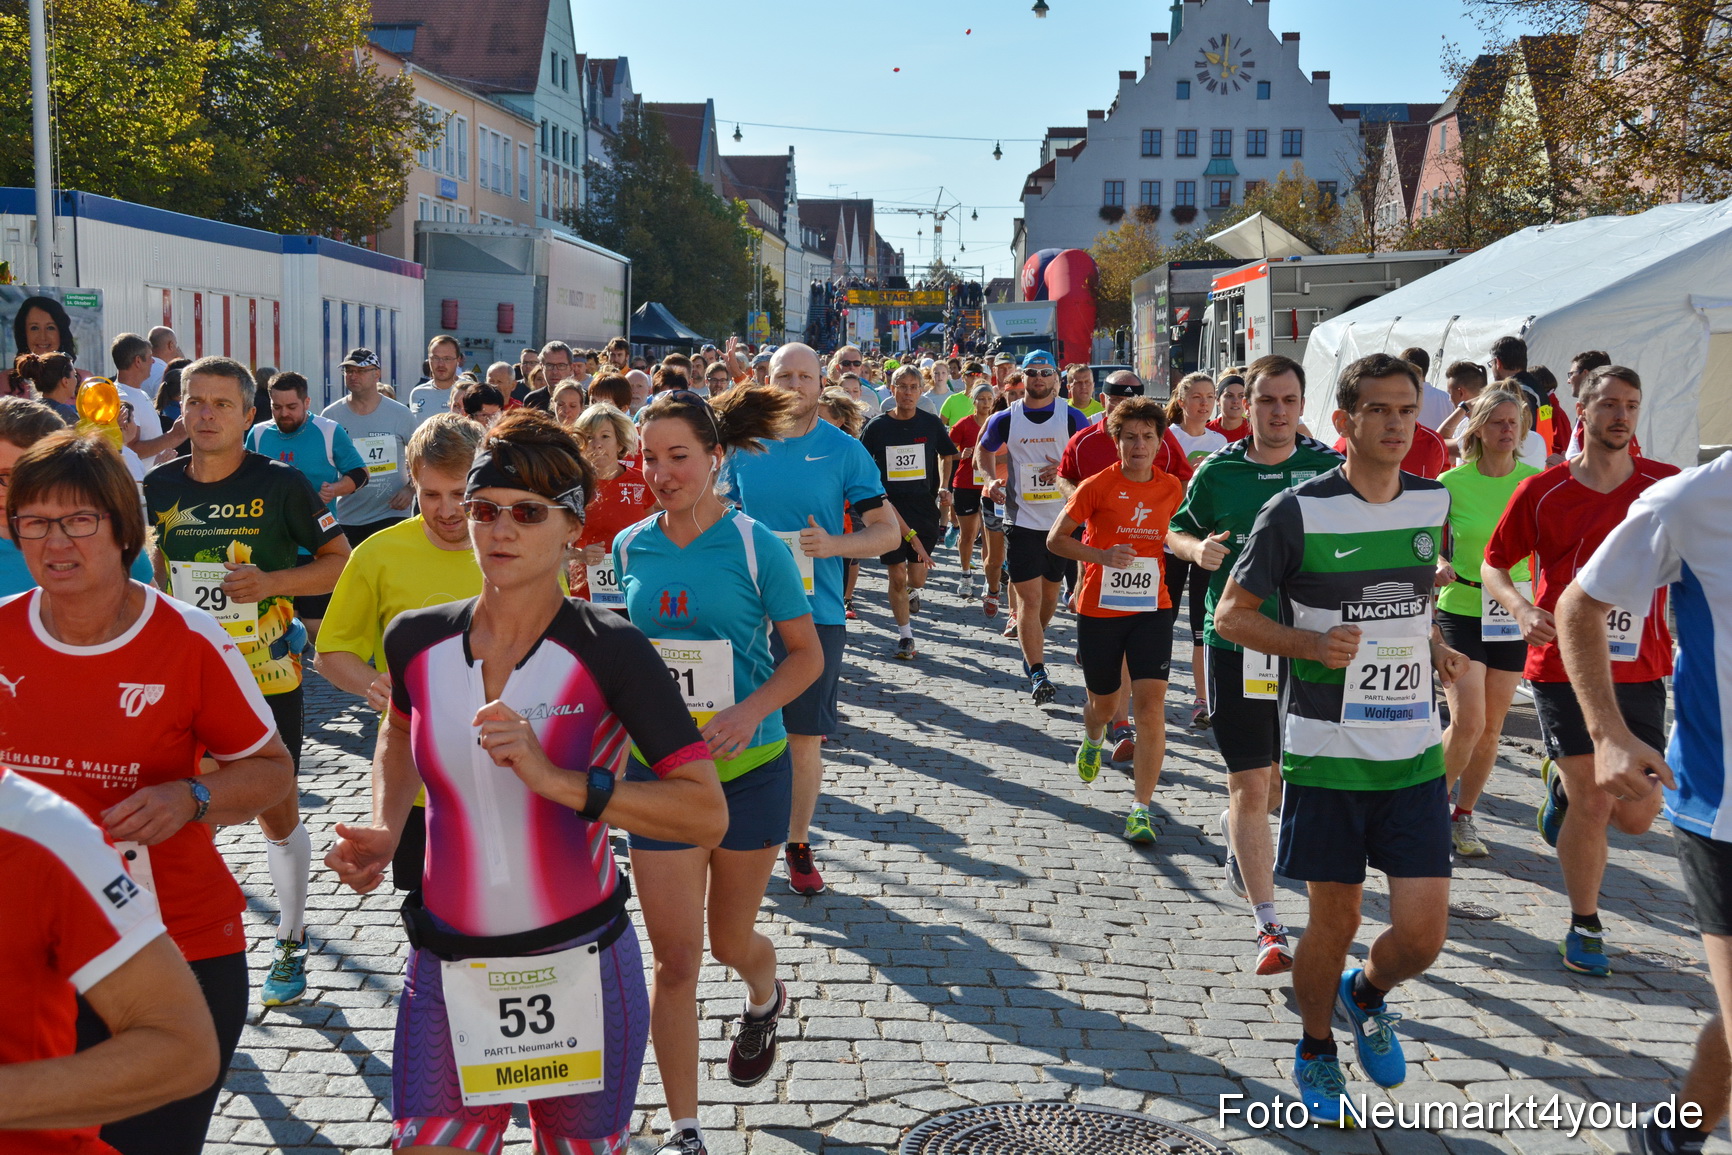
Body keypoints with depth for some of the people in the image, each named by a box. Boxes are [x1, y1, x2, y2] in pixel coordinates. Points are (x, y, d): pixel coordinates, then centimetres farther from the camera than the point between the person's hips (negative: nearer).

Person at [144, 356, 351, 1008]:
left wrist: (271, 581, -18)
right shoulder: (159, 486, 3)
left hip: (265, 678, -3)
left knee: (277, 811, 6)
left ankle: (291, 942, 23)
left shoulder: (281, 485, -9)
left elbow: (339, 560, -5)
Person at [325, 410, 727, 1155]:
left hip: (581, 973, -2)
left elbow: (707, 816, -20)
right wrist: (384, 827, 3)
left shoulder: (609, 652, -15)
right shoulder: (417, 640, -2)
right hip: (448, 974, 3)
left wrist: (559, 781, -29)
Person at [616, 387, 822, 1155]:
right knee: (674, 959, 0)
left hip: (749, 769, -2)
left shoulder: (755, 546, -10)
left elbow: (806, 655, -7)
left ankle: (764, 999, 52)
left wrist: (751, 711, -22)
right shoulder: (630, 549, -1)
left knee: (731, 938, 15)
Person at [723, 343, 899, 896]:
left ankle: (798, 843, 19)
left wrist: (834, 544, -18)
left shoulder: (844, 450, -1)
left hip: (815, 611, -2)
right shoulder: (743, 447, 6)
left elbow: (887, 530, -1)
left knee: (804, 736, 3)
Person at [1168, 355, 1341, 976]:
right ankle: (1269, 927, 3)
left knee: (1285, 780, 14)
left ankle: (1235, 830, 49)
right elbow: (1176, 530, 13)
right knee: (1250, 785, -4)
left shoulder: (1328, 468, 0)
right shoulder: (1216, 472, 1)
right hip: (1235, 642, -1)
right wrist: (1197, 547, -9)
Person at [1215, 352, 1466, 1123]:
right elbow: (1232, 615, -5)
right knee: (1334, 922, 7)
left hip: (1414, 750, 4)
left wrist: (1433, 646, 6)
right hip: (1326, 751, -4)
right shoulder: (1297, 513, -10)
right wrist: (1313, 644, -20)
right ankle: (1316, 1052, 34)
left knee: (1423, 933, 0)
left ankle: (1367, 996, 34)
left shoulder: (1434, 502, 6)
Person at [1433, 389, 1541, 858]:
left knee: (1491, 728, 8)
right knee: (1467, 721, -14)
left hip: (1511, 615, 3)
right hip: (1459, 611, -3)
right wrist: (1438, 565, -18)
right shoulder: (1451, 483, -5)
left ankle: (1463, 816, 24)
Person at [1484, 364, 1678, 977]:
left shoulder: (1668, 485, 1)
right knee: (1593, 803, -6)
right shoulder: (1542, 491, -3)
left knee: (1638, 813, 5)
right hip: (1563, 666, -2)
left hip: (1639, 670, 3)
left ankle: (1563, 786, 38)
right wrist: (1522, 608, -14)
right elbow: (1494, 564, 5)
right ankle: (1585, 926, 15)